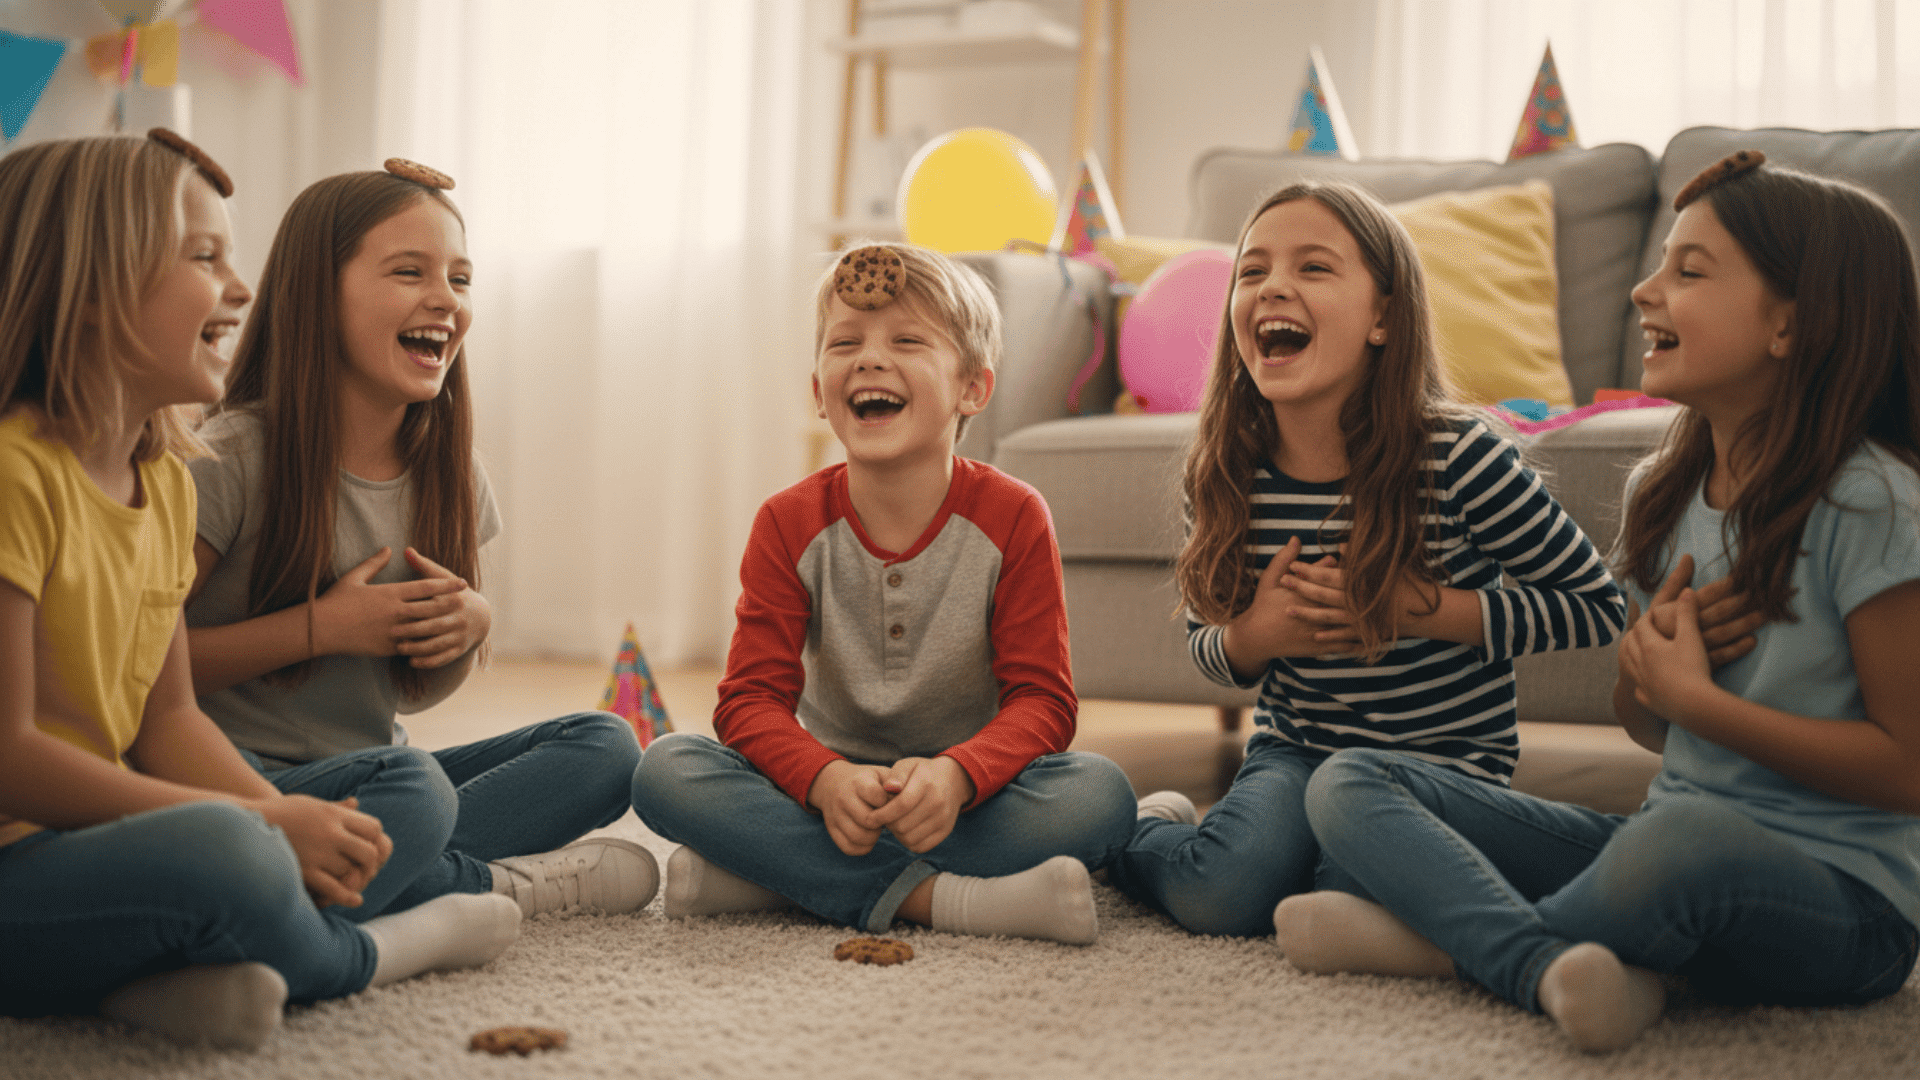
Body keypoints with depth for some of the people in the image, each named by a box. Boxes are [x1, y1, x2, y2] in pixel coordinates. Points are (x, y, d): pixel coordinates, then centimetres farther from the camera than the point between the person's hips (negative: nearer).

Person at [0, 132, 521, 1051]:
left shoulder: (168, 481, 10)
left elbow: (167, 716, 11)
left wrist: (290, 823, -8)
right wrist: (263, 825, -19)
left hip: (95, 836, 9)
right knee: (223, 856, -36)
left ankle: (177, 976, -16)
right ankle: (360, 954, -1)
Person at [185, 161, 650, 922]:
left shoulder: (449, 472, 6)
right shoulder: (232, 461, -12)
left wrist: (470, 628, -6)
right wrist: (323, 626, -17)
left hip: (366, 771, 7)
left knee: (605, 745, -6)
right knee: (408, 786, -36)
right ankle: (502, 886, -6)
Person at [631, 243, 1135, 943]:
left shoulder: (1011, 518, -8)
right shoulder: (789, 524, -5)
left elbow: (1042, 700, -12)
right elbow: (752, 699, -10)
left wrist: (957, 774, -35)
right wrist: (827, 781, -33)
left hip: (972, 792, 0)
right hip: (832, 784, 1)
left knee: (1101, 793, -32)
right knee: (666, 771, -24)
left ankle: (770, 875, -29)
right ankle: (936, 898, -32)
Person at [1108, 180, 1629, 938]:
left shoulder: (1456, 459, -20)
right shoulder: (1224, 473, -7)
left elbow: (1602, 606, -11)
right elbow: (1205, 645, 9)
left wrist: (1420, 610, -21)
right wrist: (1252, 636, -17)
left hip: (1444, 757, -2)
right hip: (1294, 751, 2)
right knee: (1223, 899, -24)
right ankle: (1147, 829, 11)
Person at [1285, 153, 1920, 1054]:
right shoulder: (1664, 491, 8)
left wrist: (1698, 699, -15)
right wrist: (1650, 655, -6)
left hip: (1843, 902, -7)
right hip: (1672, 841, 7)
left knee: (1686, 835, -43)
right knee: (1346, 785, -2)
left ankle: (1458, 937, -14)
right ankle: (1550, 964, -27)